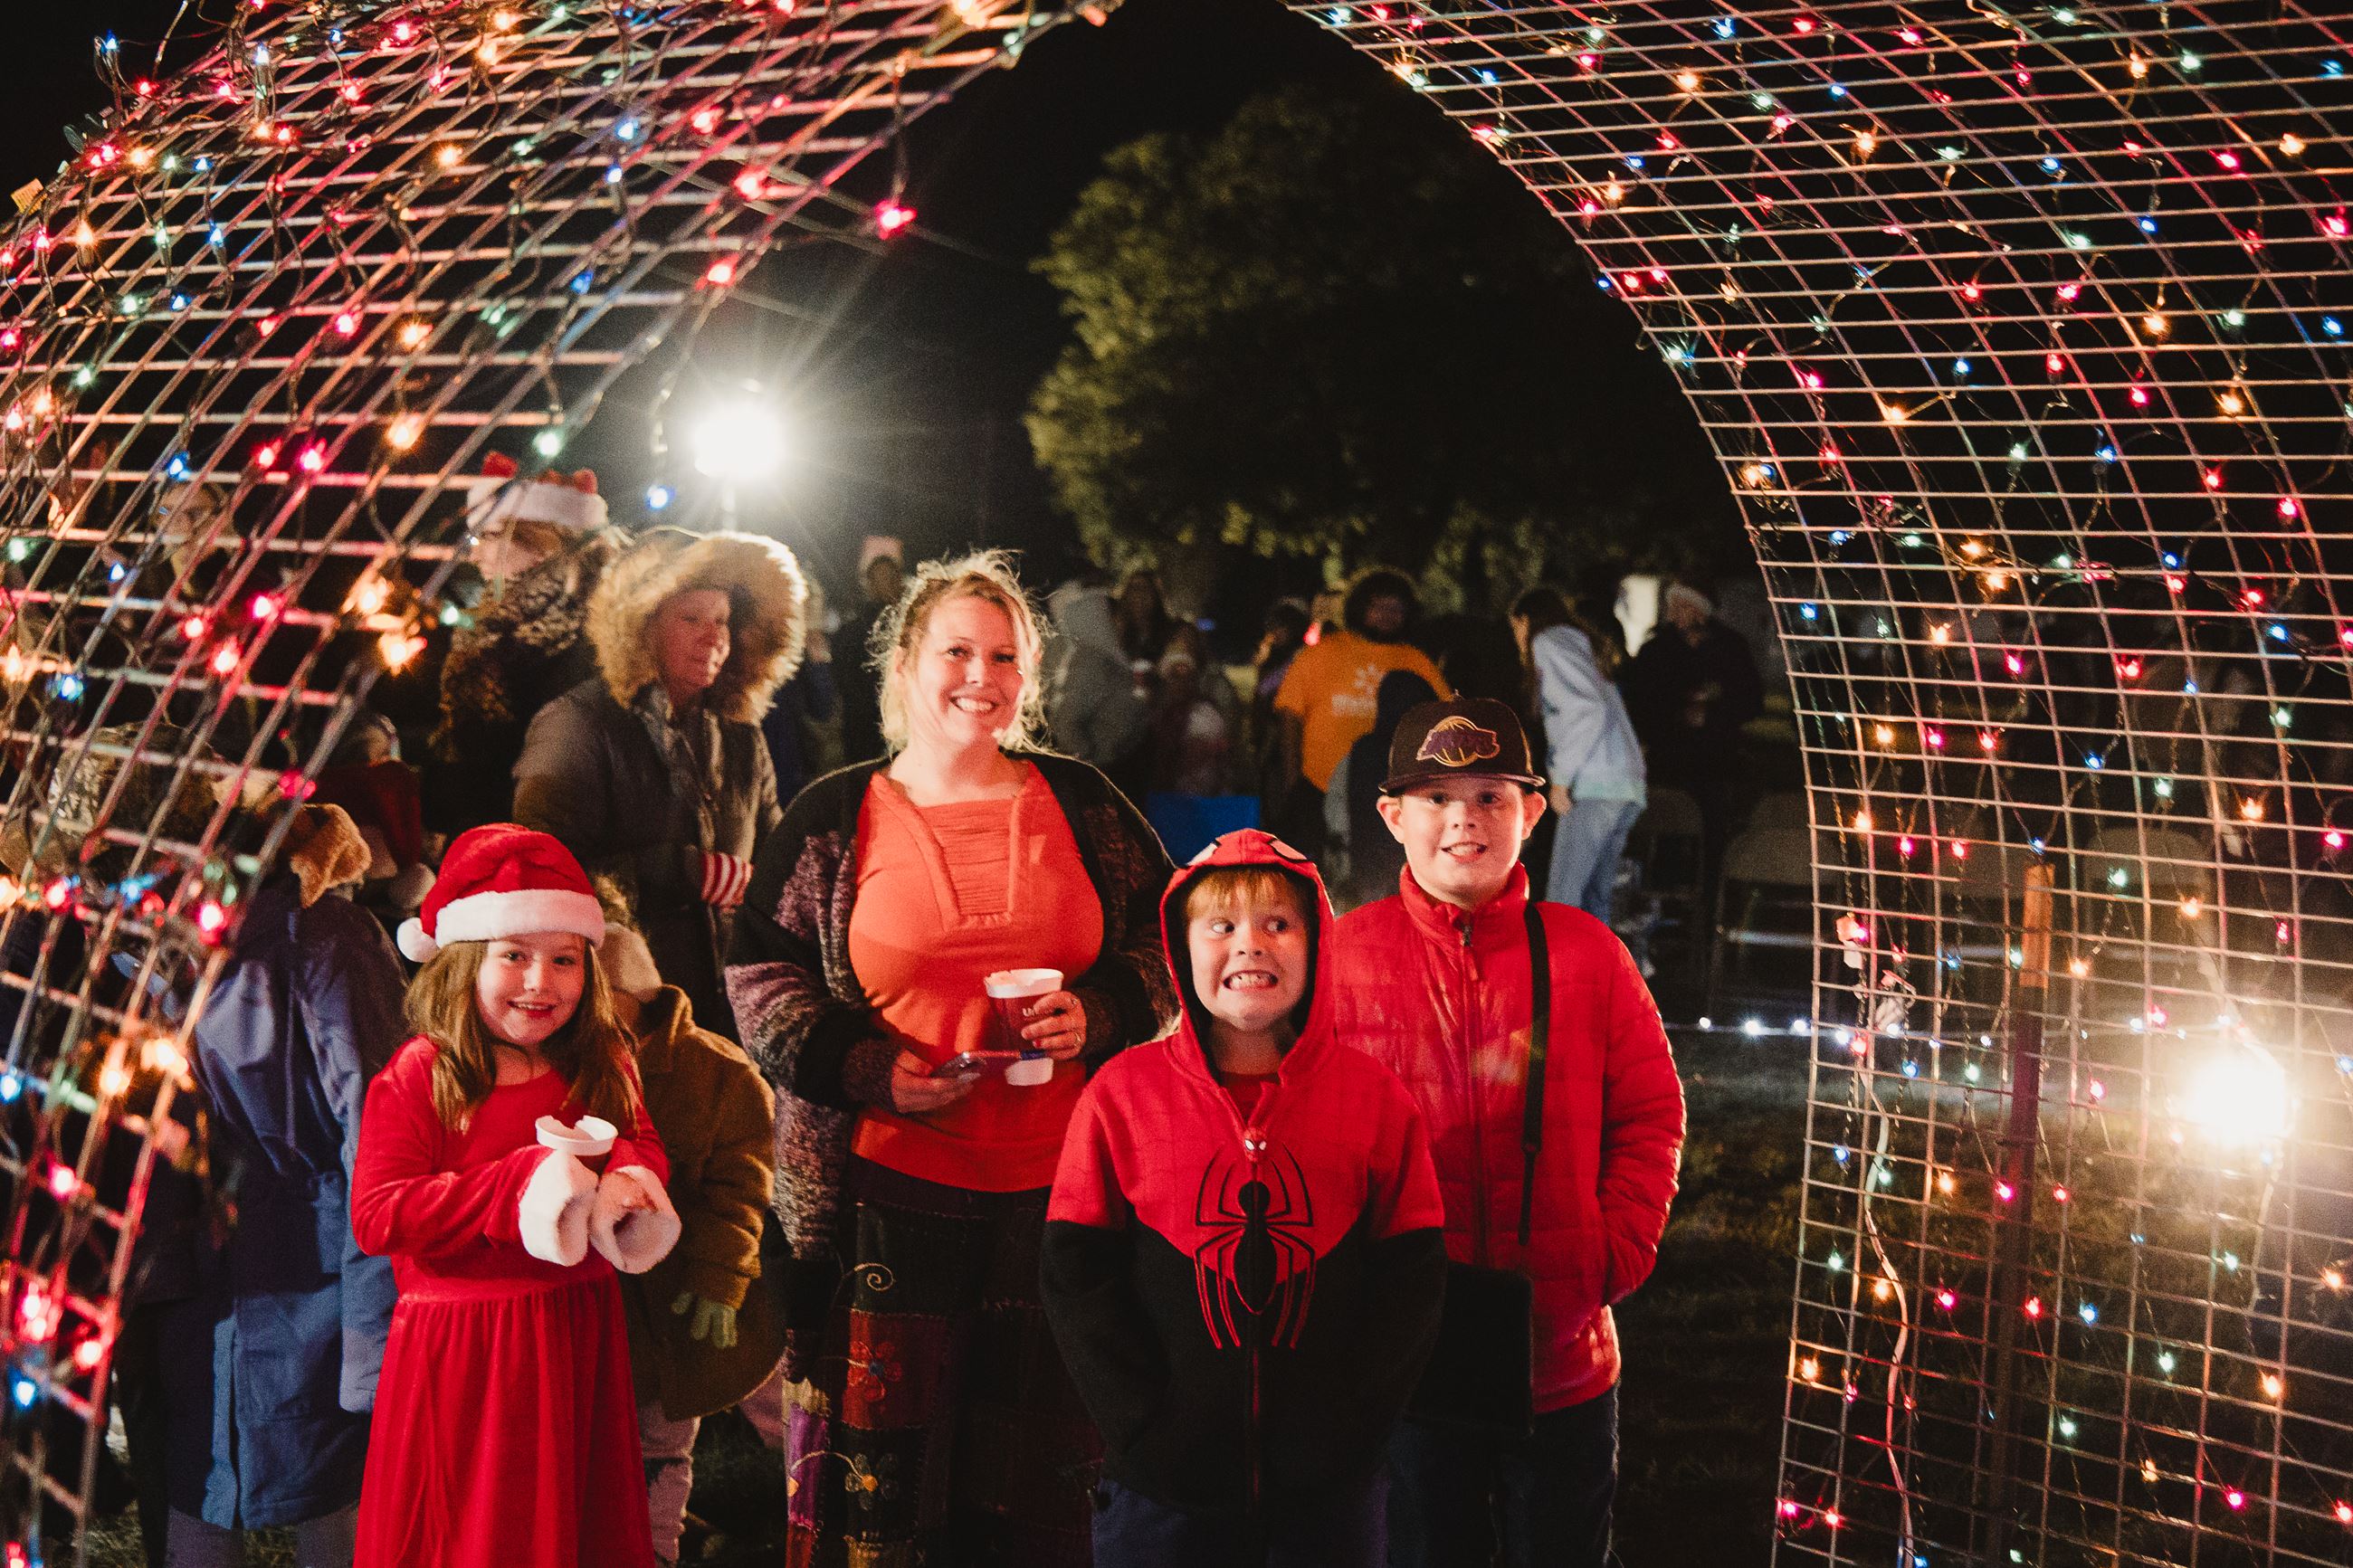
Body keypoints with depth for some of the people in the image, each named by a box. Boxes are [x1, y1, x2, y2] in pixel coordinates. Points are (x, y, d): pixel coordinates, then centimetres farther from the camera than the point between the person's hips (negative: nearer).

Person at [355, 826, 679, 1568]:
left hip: (577, 1337, 5)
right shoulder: (419, 1075, -12)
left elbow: (645, 1145, 13)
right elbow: (375, 1216, -18)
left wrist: (625, 1179, -13)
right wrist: (520, 1185, -24)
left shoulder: (602, 1066, 5)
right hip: (458, 1347, -5)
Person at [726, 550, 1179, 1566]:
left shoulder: (1082, 805, 8)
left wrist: (1098, 1012, -5)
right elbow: (761, 975, 5)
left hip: (1054, 1186, 2)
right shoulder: (835, 819, 4)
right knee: (875, 1454, 1)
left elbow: (1168, 938, 14)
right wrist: (870, 1070, -9)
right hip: (885, 1186, -1)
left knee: (1037, 1473, 9)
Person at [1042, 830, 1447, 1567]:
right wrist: (1148, 1429, -8)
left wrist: (1350, 1426, -8)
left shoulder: (1375, 1096, -1)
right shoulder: (1123, 1092, -2)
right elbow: (1077, 1277, -2)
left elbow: (1412, 1278, 1)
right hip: (1164, 1483, 0)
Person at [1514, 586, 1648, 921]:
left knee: (1561, 897, -12)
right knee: (1595, 897, 8)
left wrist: (1562, 778, -12)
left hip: (1595, 787, -9)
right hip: (1627, 786, 9)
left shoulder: (1549, 642, 0)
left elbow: (1589, 709, -13)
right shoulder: (1584, 644, 28)